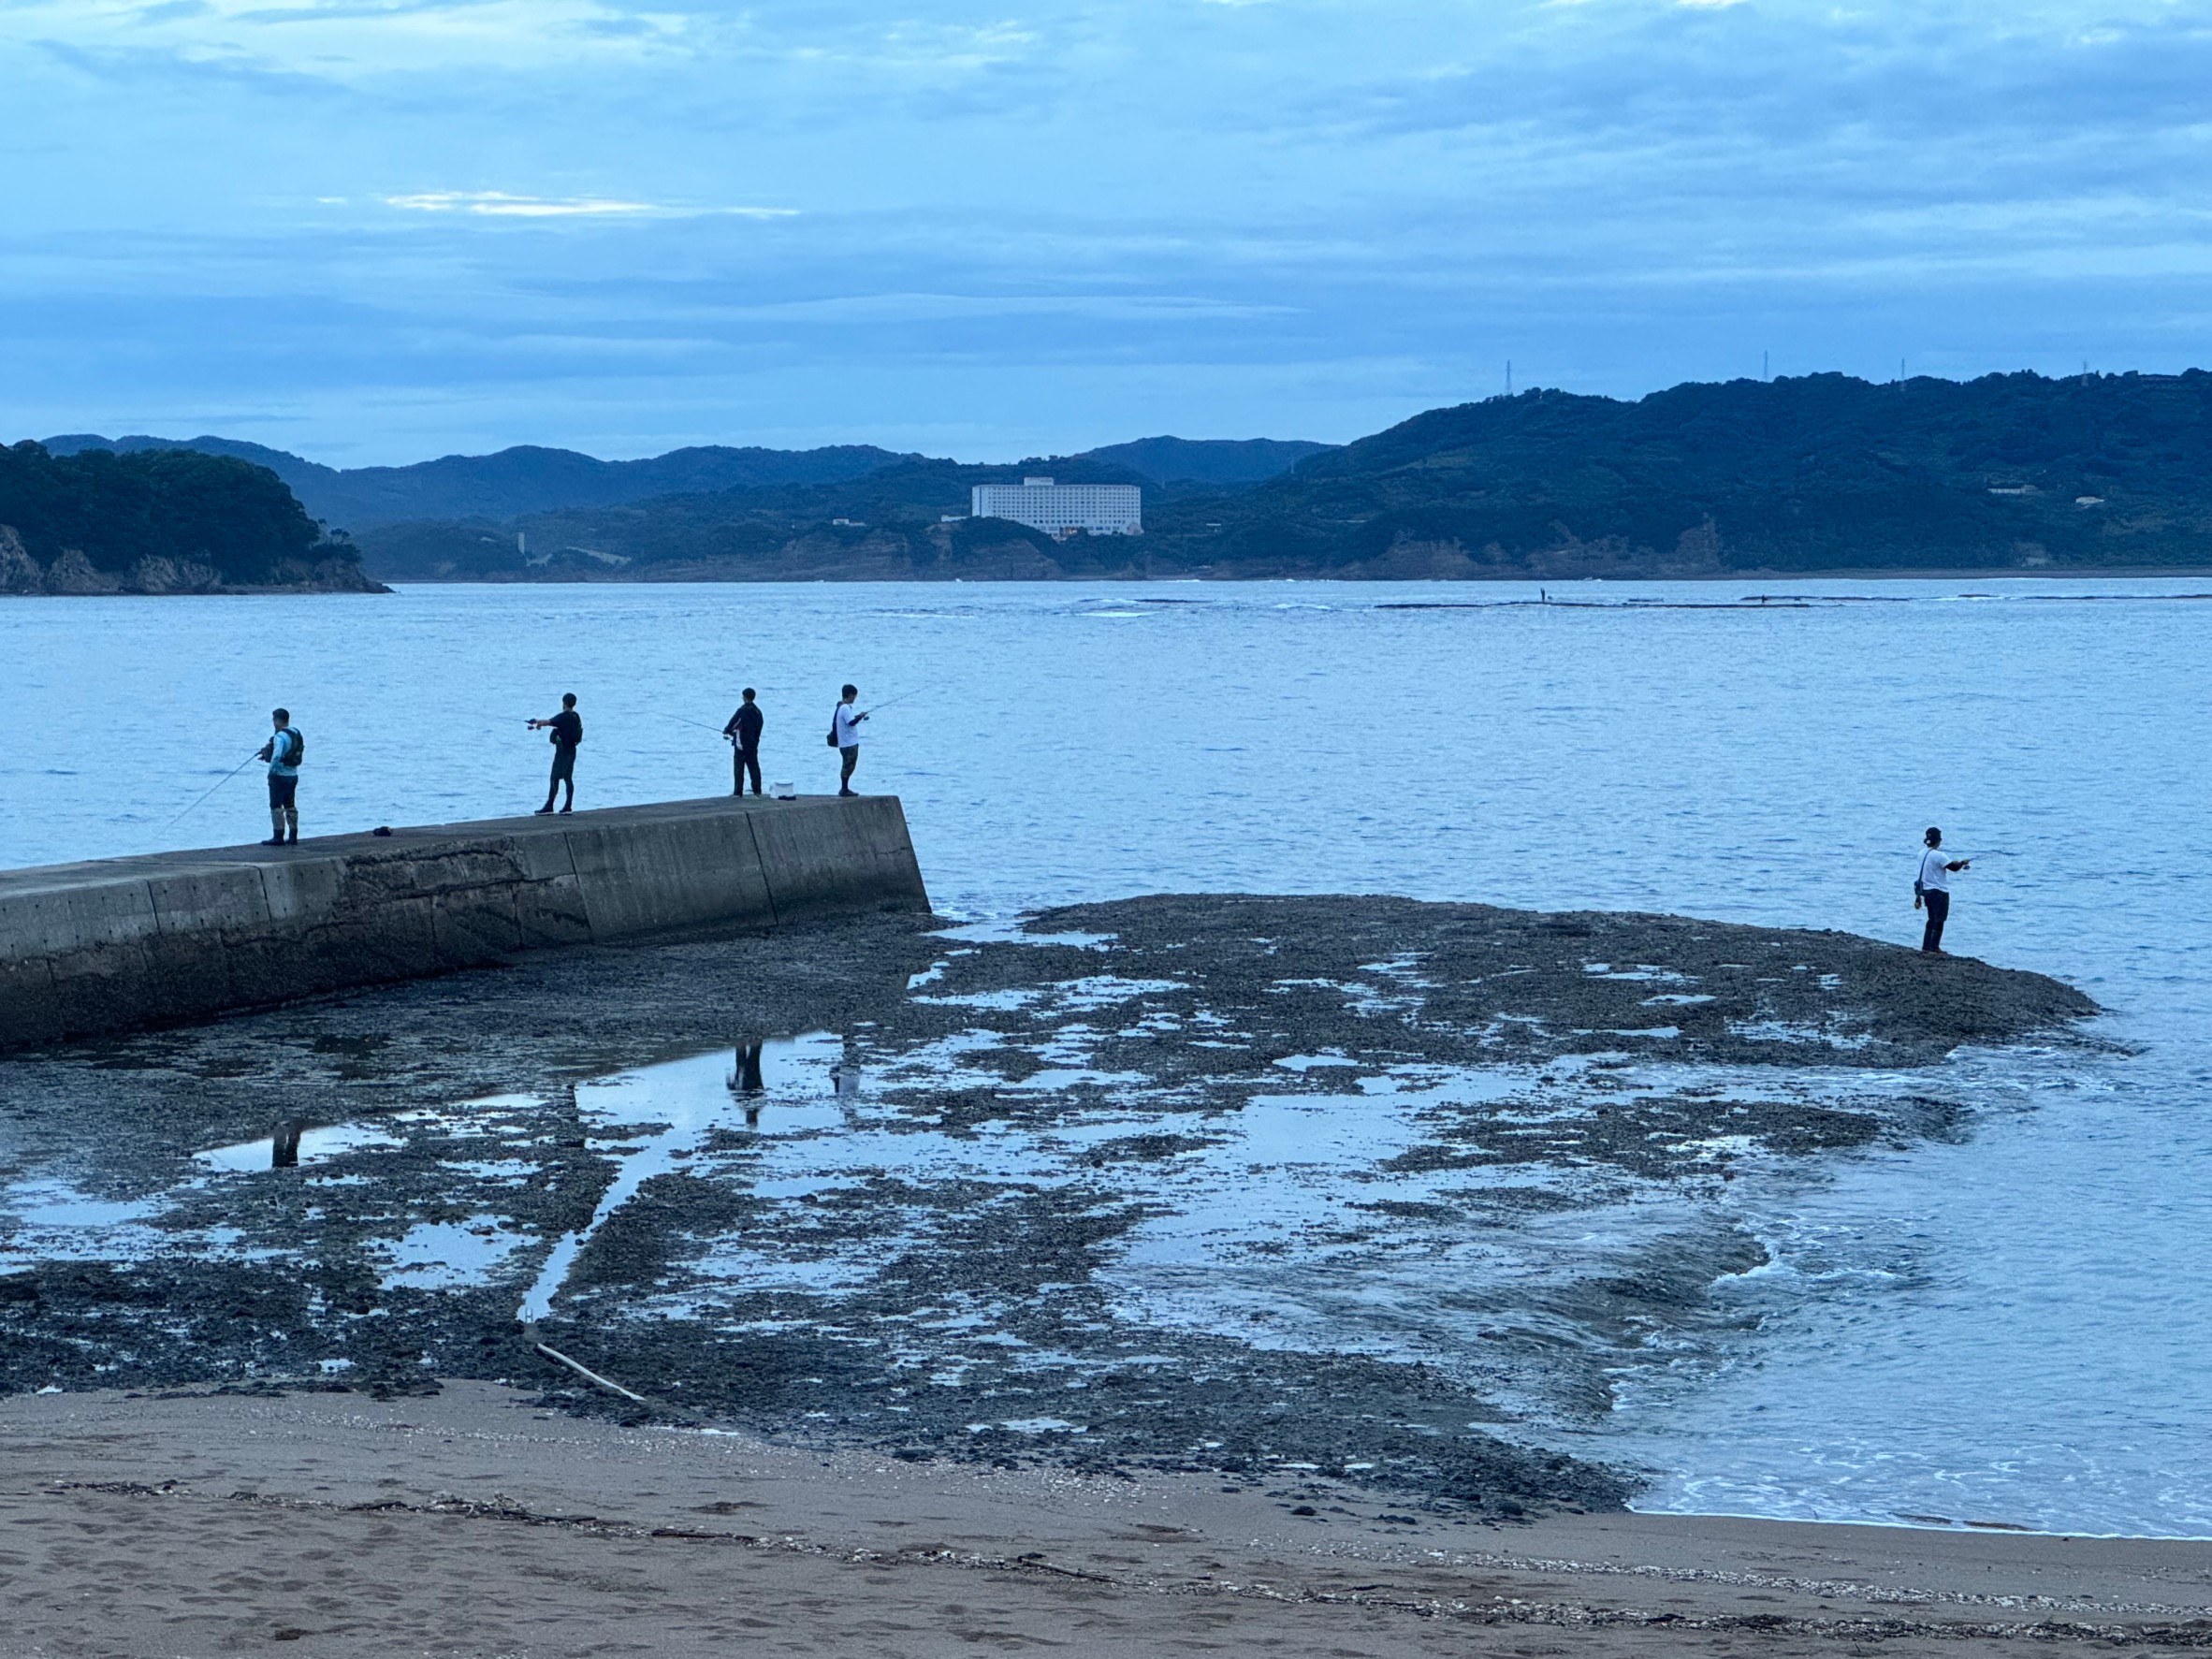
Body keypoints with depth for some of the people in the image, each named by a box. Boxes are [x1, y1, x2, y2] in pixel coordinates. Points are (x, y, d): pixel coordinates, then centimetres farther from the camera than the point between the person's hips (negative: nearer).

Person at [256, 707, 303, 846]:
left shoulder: (280, 736, -19)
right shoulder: (296, 734, 9)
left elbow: (276, 756, -28)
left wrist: (271, 771, -15)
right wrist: (267, 753, 16)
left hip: (280, 776, -9)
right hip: (293, 775, 9)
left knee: (276, 807, -4)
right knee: (290, 806, 15)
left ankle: (278, 837, -5)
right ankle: (293, 835, 18)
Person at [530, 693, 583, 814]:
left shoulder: (563, 717, -17)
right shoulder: (576, 717, 9)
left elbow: (547, 722, -20)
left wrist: (537, 722, 1)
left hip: (562, 752, -8)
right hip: (571, 750, 8)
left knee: (555, 779, -5)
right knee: (568, 778, 9)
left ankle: (549, 807, -5)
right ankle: (568, 806, 8)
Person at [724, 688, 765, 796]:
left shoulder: (742, 710, -14)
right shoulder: (757, 711, 7)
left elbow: (733, 723, -15)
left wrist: (726, 731, 9)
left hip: (741, 744, -6)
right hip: (753, 744, 6)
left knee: (739, 767, -1)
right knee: (754, 767, 10)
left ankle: (738, 791, -2)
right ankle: (757, 790, 10)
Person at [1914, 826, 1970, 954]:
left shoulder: (1923, 854, 6)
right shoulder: (1938, 855, -19)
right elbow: (1954, 868, -14)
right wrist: (1963, 862, 3)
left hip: (1927, 891, 8)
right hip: (1939, 892, -8)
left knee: (1932, 919, 17)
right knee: (1939, 921, -1)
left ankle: (1926, 946, 18)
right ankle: (1934, 949, -1)